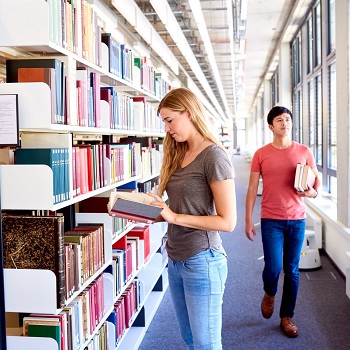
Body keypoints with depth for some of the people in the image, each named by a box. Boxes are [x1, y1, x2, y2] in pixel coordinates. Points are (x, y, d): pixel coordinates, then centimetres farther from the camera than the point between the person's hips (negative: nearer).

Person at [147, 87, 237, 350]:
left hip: (202, 261, -7)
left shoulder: (213, 156, -13)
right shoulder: (178, 155, 11)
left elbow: (227, 222, -17)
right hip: (176, 260, 8)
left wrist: (174, 217, -20)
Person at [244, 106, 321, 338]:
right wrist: (248, 221, -2)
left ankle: (287, 316, 23)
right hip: (271, 220, -1)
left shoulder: (304, 152, 2)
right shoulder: (261, 154, -1)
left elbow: (317, 180, 10)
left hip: (297, 219, 2)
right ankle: (269, 294, 28)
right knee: (273, 267, -7)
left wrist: (313, 192, -14)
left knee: (292, 270, 7)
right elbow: (252, 189, 1)